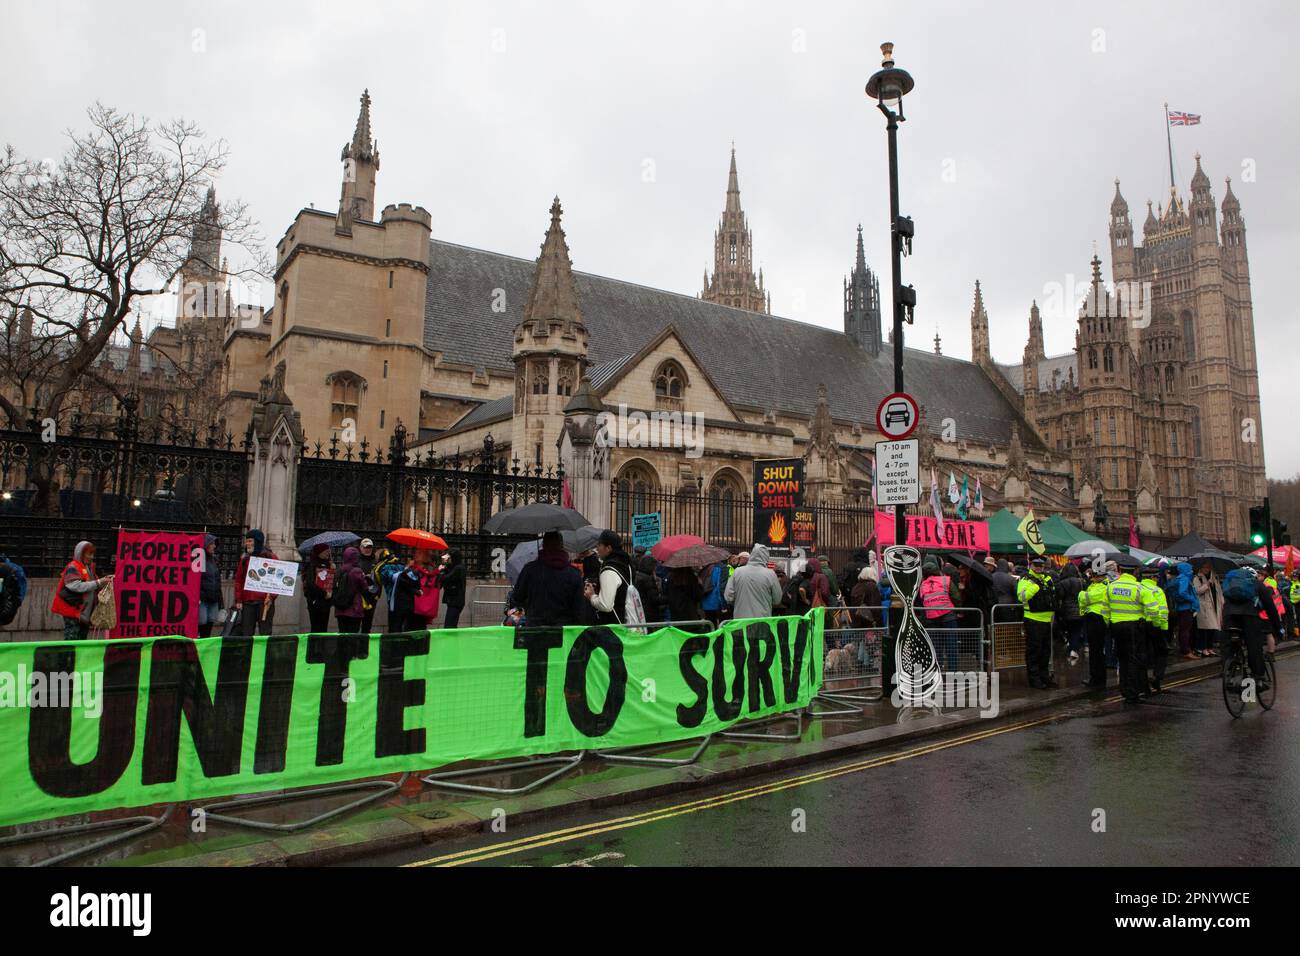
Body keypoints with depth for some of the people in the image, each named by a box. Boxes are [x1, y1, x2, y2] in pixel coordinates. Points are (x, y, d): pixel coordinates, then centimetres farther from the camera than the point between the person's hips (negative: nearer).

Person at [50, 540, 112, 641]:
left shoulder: (89, 568, 15)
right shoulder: (73, 568, -10)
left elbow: (93, 588, 22)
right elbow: (77, 586, -23)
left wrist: (104, 580, 4)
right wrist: (98, 583, -26)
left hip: (85, 612, 8)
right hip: (73, 611, -8)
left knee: (82, 639, 12)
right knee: (72, 640, -8)